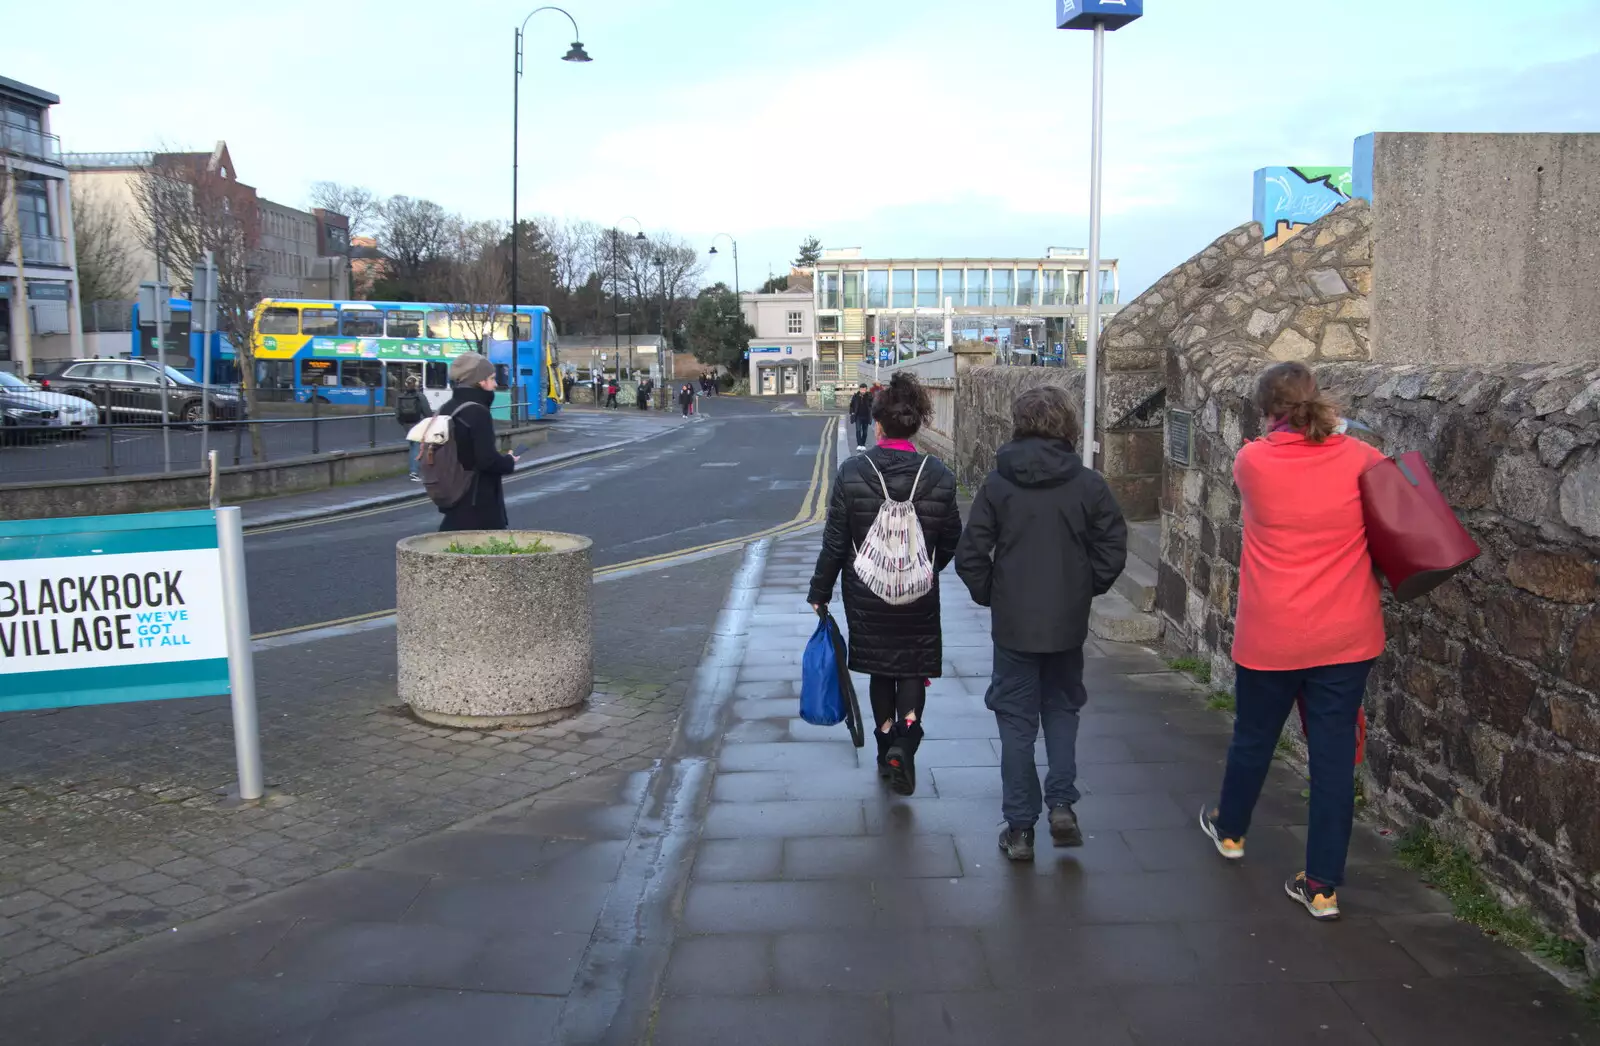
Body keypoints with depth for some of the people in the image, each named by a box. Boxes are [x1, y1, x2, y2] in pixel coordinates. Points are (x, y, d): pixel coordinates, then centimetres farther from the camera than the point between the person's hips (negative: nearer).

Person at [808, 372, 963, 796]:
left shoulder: (852, 472, -12)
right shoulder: (938, 476, -9)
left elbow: (835, 542, -8)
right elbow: (950, 542, 0)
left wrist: (820, 592, 4)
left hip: (866, 595, 1)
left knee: (880, 671, 17)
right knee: (914, 670, 12)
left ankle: (886, 749, 25)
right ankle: (905, 739, -10)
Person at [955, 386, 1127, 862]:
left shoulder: (997, 483, -8)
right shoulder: (1088, 483, -6)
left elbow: (970, 555, -9)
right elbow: (1113, 549, -5)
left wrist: (988, 595, 7)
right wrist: (1086, 589, 11)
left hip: (1013, 623, -1)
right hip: (1068, 623, 1)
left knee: (1016, 720, 10)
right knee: (1062, 708, 22)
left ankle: (1020, 828, 14)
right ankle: (1062, 805, 13)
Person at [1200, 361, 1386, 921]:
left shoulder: (1252, 460, -10)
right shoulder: (1359, 458, -5)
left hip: (1269, 637, -1)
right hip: (1346, 637, 1)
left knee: (1253, 736, 20)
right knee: (1334, 753, 7)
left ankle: (1230, 829, 44)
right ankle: (1323, 885, 13)